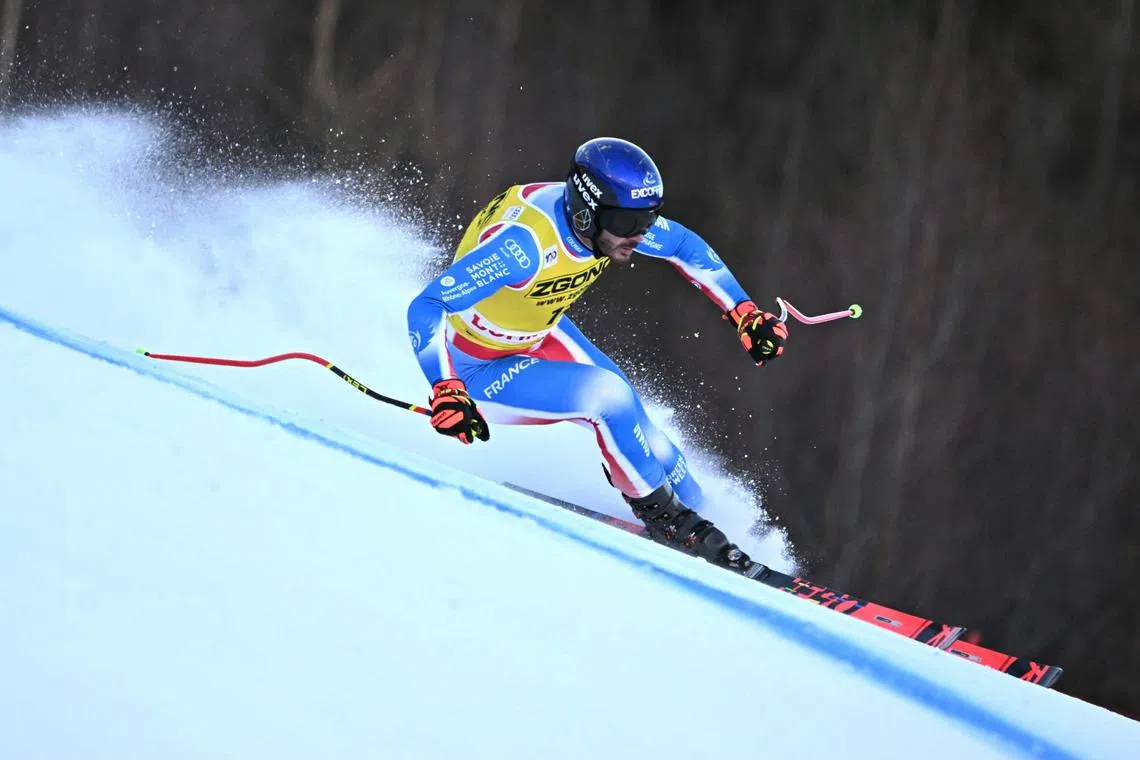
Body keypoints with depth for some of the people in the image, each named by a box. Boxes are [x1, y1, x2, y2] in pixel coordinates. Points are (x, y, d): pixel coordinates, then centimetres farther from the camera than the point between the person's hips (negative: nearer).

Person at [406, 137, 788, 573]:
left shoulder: (609, 218, -17)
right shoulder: (525, 243, -39)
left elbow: (686, 246, 3)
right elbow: (426, 308, -41)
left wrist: (746, 315, -2)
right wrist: (446, 390, -53)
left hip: (538, 335, 7)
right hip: (476, 371, -7)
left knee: (642, 439, -1)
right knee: (604, 394, -24)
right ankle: (661, 515, -4)